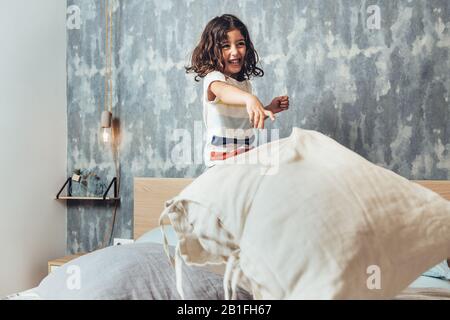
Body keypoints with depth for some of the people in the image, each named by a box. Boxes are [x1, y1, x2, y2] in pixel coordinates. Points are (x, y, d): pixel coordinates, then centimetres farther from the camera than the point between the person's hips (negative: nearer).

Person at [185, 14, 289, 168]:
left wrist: (269, 109, 7)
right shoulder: (213, 77, -13)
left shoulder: (245, 83, 10)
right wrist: (250, 99, -57)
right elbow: (223, 91, -38)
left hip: (247, 156, 6)